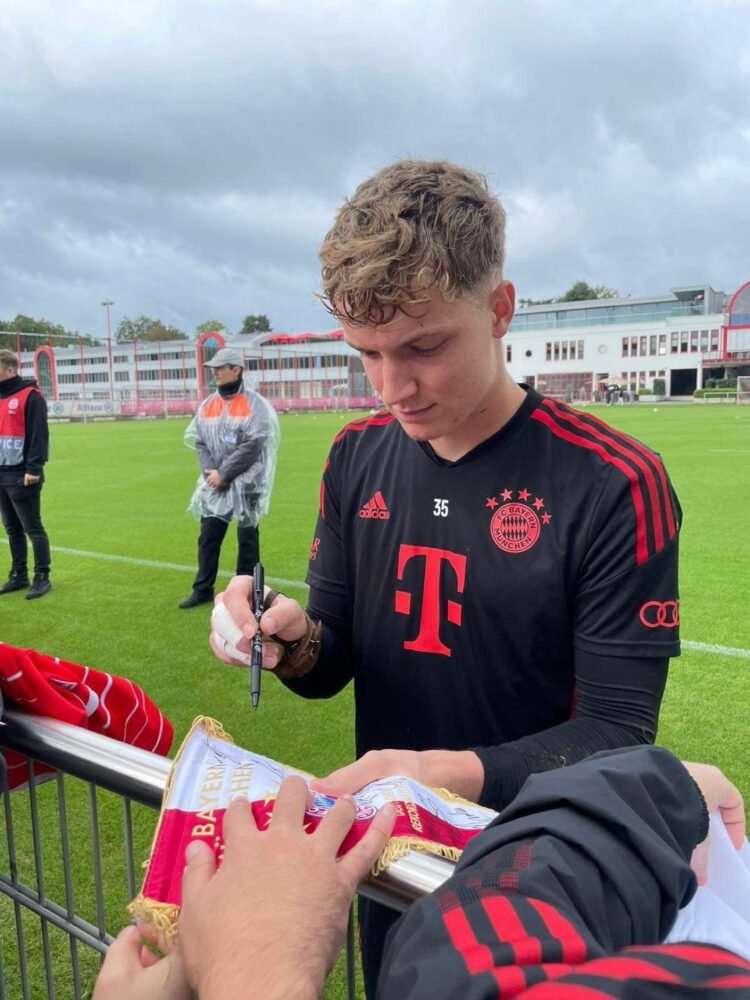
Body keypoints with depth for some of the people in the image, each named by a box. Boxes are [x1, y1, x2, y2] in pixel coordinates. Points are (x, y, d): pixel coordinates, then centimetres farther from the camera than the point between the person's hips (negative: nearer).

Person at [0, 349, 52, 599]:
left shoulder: (30, 396, -10)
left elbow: (39, 435, -16)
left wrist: (33, 468, -21)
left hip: (22, 476, -8)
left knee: (33, 528, -3)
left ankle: (42, 578, 4)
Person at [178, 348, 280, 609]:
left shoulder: (254, 404, -9)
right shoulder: (207, 405, 10)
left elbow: (253, 445, -16)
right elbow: (198, 441, 9)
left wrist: (223, 473, -16)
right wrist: (209, 471, -8)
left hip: (245, 483, -5)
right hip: (214, 483, 5)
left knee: (247, 537, 6)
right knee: (208, 536, 9)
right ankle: (202, 589, 22)